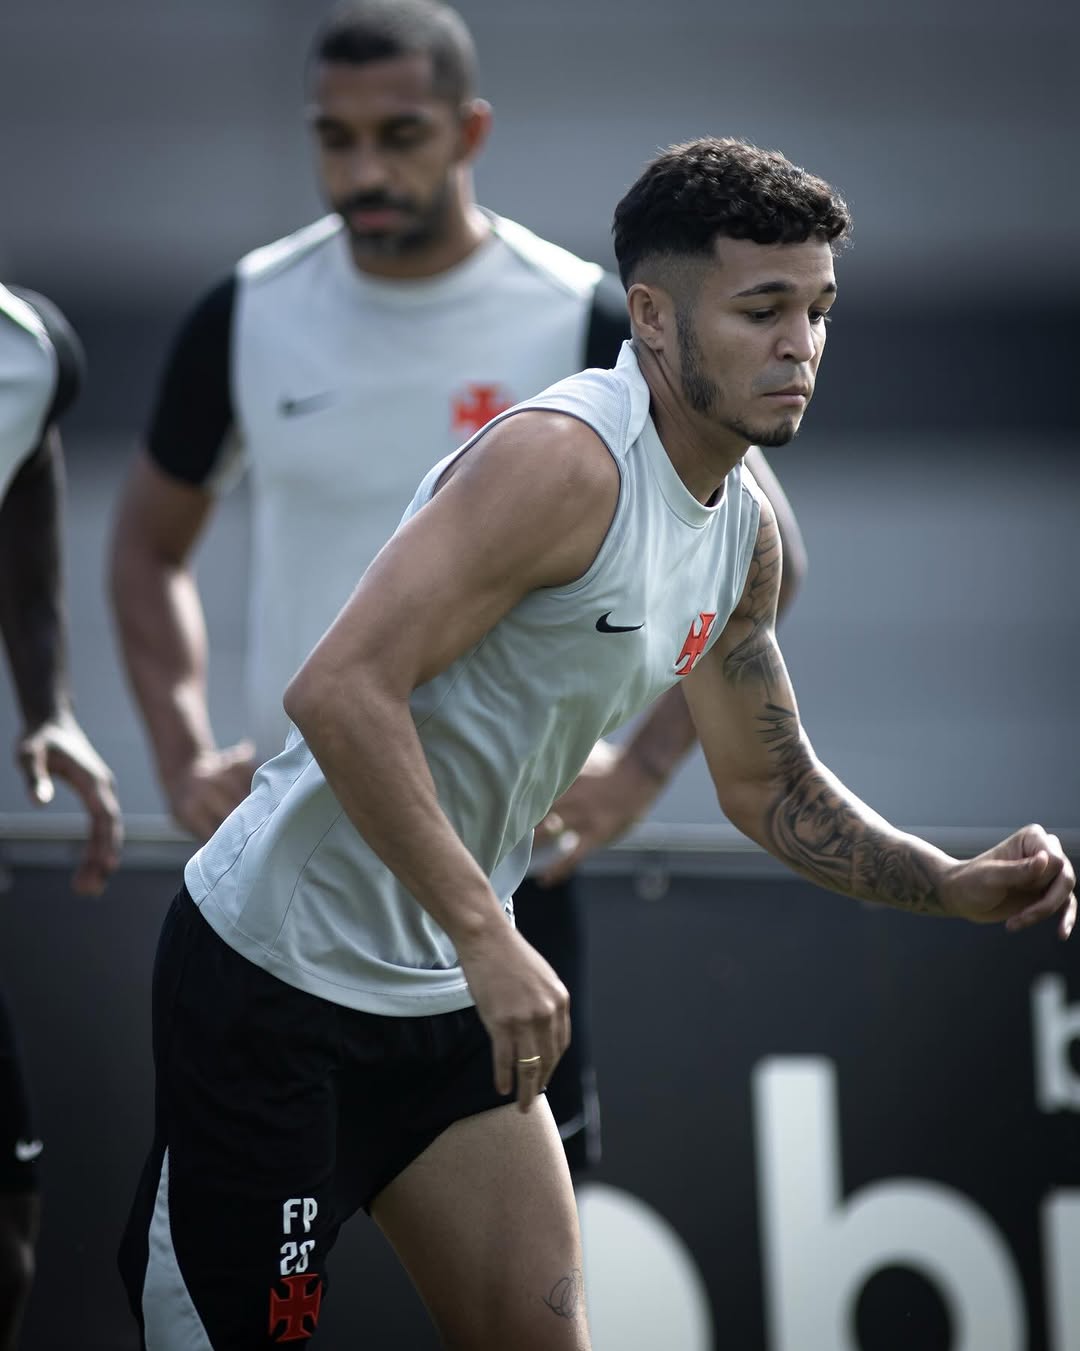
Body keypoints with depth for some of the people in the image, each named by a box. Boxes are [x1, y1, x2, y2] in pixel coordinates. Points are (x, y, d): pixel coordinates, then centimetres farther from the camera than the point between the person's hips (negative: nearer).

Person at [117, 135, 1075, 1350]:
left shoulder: (744, 536, 6)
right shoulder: (563, 463, -22)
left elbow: (766, 782, 21)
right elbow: (339, 690, -30)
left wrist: (955, 887, 6)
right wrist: (487, 935, -32)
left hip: (448, 998, 9)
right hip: (279, 976, -9)